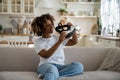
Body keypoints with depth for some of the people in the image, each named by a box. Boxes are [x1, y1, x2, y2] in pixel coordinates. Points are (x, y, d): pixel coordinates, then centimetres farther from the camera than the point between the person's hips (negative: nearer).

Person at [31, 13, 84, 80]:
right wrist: (59, 42, -23)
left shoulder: (57, 37, 19)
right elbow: (46, 55, -15)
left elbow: (74, 42, 20)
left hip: (60, 66, 6)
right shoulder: (38, 42, 4)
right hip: (45, 66, -5)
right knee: (52, 69, -43)